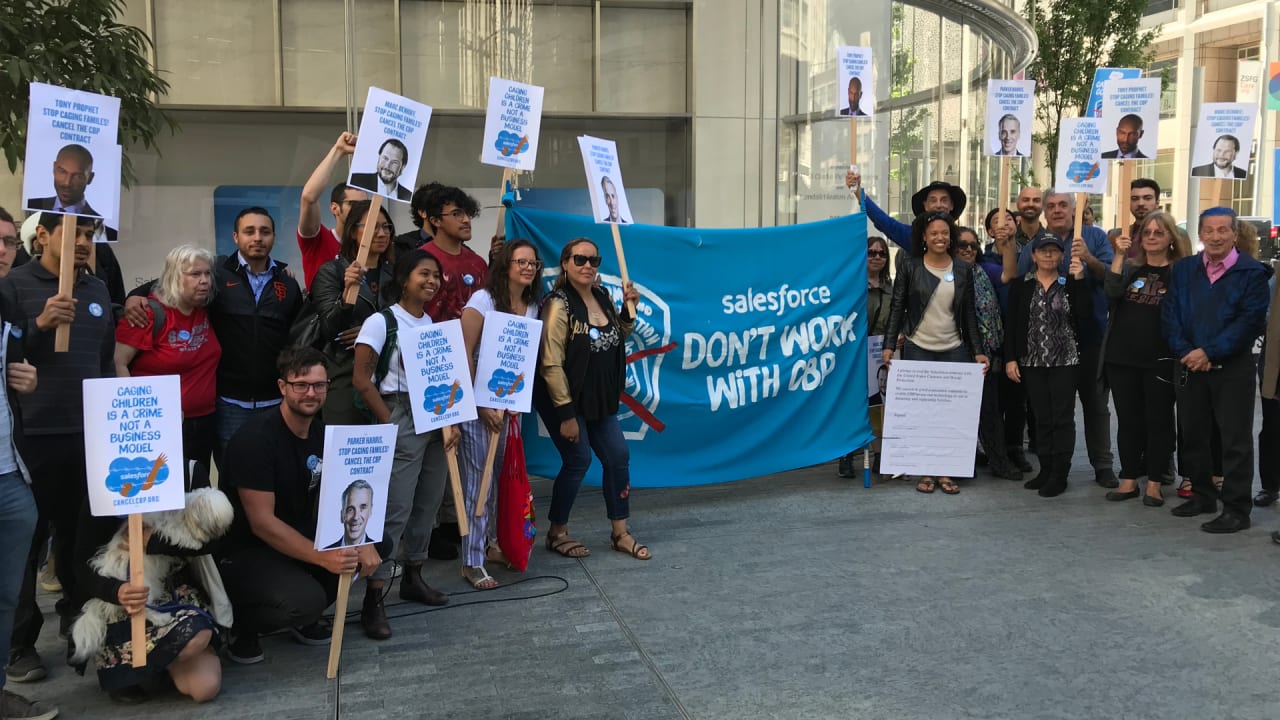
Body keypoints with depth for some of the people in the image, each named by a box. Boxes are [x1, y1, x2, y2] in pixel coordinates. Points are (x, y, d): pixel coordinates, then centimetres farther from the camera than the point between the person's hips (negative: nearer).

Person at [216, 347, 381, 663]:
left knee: (369, 550, -10)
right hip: (243, 551, -7)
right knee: (306, 599, -31)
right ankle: (240, 623, 1)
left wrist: (363, 542, -15)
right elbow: (262, 522, -26)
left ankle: (304, 617, 9)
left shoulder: (323, 433, 1)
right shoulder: (256, 438, -22)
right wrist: (323, 558, -33)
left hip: (299, 536, 8)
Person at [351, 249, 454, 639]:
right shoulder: (381, 322, -7)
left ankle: (413, 578, 28)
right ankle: (372, 601, -5)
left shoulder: (436, 324, 12)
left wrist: (450, 420, 1)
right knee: (395, 509, -10)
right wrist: (390, 425, -12)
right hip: (401, 418, -7)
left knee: (428, 503, 11)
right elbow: (361, 380, -10)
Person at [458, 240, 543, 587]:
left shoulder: (533, 307, 8)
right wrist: (480, 404, -14)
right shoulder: (483, 300, -9)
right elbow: (464, 355, -12)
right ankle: (472, 562, 2)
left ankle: (493, 542, 26)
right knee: (479, 479, -5)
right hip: (477, 402, -6)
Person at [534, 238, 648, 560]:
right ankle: (557, 533, 14)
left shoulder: (603, 297, 3)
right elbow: (551, 364, -21)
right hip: (563, 399, -7)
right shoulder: (559, 305, -18)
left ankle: (620, 534, 19)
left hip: (599, 398, 8)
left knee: (618, 456, 6)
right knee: (578, 460, -6)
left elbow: (618, 338, 20)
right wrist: (566, 413, -22)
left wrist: (628, 310, 1)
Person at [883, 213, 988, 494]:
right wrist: (888, 346, -7)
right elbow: (897, 309, 2)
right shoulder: (909, 268, 1)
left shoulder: (963, 269, 6)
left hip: (955, 350, 2)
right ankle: (925, 472, 10)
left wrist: (978, 351, 4)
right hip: (918, 349, -1)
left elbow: (969, 313, 9)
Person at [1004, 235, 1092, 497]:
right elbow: (1012, 324, 4)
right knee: (1041, 417, 8)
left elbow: (1086, 316, -10)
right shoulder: (1022, 285, 5)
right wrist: (1010, 358, -3)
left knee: (1062, 417, 0)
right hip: (1032, 361, 2)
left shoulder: (1070, 283, 2)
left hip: (1065, 360, -2)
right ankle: (1045, 471, 18)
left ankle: (1059, 475, 6)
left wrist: (1079, 281, -15)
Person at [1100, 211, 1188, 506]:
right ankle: (1129, 480, 17)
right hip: (1122, 357, 3)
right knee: (1128, 420, 8)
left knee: (1158, 421, 4)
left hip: (1160, 359, -3)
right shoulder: (1129, 268, 10)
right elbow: (1111, 292, -9)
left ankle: (1154, 483, 12)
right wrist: (1120, 255, -15)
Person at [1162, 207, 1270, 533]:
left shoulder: (1252, 272, -5)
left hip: (1233, 368, -4)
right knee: (1192, 434, 12)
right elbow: (1170, 314, 2)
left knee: (1235, 440, -1)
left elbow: (1250, 321, -12)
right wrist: (1186, 352, -12)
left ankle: (1236, 509, 5)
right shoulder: (1183, 269, 8)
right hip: (1190, 366, 4)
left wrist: (1209, 352, -17)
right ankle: (1202, 495, 28)